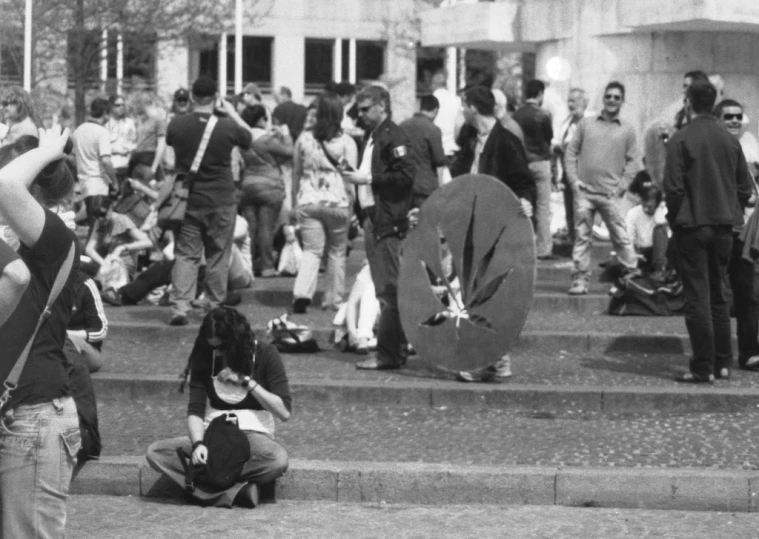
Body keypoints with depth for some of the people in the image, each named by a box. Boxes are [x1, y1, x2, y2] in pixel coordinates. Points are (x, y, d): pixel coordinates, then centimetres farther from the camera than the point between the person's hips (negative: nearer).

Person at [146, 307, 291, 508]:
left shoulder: (265, 354, -4)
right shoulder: (204, 358, 2)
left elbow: (284, 412, -8)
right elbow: (195, 410, -5)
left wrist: (247, 381, -15)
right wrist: (198, 444, -24)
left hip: (253, 435, -3)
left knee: (278, 460, -39)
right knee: (155, 452, -25)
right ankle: (235, 492, -35)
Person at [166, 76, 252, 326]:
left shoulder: (177, 125, -7)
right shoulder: (227, 126, -12)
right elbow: (249, 138, 8)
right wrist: (233, 113, 19)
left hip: (188, 200, 1)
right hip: (221, 202, -1)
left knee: (185, 255, 5)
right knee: (218, 256, 9)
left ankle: (180, 306, -6)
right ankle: (215, 307, 14)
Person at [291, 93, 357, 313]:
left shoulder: (304, 139, 4)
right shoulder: (346, 142, -3)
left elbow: (296, 173, 11)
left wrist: (295, 200, 21)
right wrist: (350, 202, 5)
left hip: (308, 202, 1)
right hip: (337, 202, -1)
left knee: (311, 250, 2)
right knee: (337, 252, 12)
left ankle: (302, 293, -19)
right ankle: (334, 299, 16)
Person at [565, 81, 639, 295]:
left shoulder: (627, 130, 8)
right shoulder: (586, 124, 11)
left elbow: (631, 161, 7)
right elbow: (571, 152, 10)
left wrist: (621, 186, -4)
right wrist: (573, 179, -1)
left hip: (610, 194, -1)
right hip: (583, 191, 1)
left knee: (620, 237, -3)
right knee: (582, 237, 2)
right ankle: (580, 279, 6)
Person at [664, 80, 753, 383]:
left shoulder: (681, 139, -11)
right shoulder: (730, 140, 5)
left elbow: (673, 187, -14)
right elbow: (745, 188, 6)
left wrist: (675, 219, 0)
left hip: (692, 225, -5)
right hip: (724, 227, 5)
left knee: (698, 298, -2)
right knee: (719, 296, 16)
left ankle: (703, 369, -4)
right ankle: (722, 363, 18)